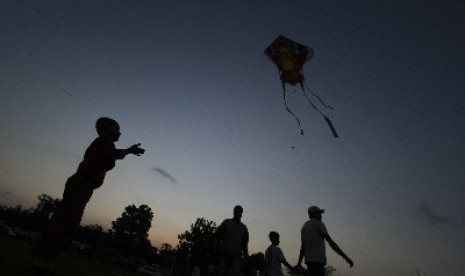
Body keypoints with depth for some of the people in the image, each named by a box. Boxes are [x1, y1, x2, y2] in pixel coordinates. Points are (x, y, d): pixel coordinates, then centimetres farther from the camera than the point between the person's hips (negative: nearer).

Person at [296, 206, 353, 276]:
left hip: (309, 260, 9)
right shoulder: (318, 223, -4)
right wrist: (345, 257, -8)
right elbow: (330, 241, -11)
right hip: (317, 260, -8)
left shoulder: (304, 227, 19)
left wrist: (299, 263, 21)